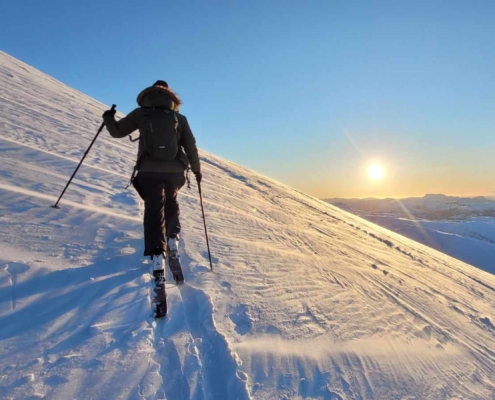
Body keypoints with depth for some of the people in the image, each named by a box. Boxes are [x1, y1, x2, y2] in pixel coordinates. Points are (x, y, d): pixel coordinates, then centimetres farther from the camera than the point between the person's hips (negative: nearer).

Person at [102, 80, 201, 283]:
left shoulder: (141, 113, 8)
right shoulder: (179, 118, 10)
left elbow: (117, 131, 12)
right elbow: (191, 146, 10)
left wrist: (108, 118, 33)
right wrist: (196, 169, 21)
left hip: (149, 170, -1)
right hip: (175, 171, 2)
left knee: (154, 208, -1)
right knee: (170, 202, 26)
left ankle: (157, 255, -15)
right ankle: (172, 240, 12)